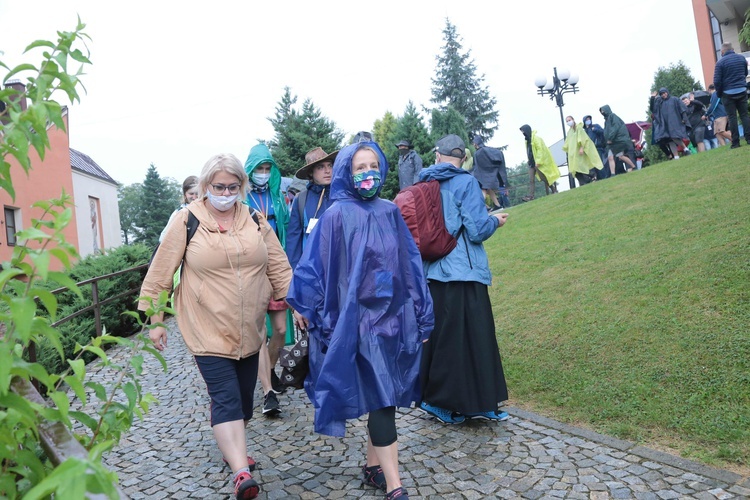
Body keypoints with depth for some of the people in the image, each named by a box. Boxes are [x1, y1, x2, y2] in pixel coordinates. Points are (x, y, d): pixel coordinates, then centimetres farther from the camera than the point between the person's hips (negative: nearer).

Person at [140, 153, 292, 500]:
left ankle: (232, 448, 38)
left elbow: (279, 267, 7)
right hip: (208, 330, -4)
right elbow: (160, 274, -1)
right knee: (226, 398, -11)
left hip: (249, 331, 4)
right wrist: (155, 321, 1)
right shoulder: (187, 221, -6)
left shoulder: (256, 221, 4)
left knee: (244, 396, 15)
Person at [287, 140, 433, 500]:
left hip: (396, 316, 5)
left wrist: (422, 316, 11)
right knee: (381, 399, -5)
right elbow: (314, 265, -5)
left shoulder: (390, 212, 8)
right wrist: (305, 307, -5)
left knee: (384, 397, 13)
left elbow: (410, 264, 11)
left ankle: (374, 467, 31)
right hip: (361, 319, -5)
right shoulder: (337, 215, -6)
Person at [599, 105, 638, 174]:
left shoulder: (613, 116, -6)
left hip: (619, 139, -8)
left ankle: (634, 167, 10)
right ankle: (612, 174, -8)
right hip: (611, 142, 8)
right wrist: (608, 139, 5)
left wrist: (610, 138, -18)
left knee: (621, 156, -7)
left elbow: (616, 127, -16)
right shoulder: (606, 119, 19)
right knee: (610, 157, -5)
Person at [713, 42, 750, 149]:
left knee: (732, 117, -1)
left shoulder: (720, 62, -10)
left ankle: (735, 142, -2)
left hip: (728, 93, -4)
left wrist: (719, 93, 1)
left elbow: (717, 81, -12)